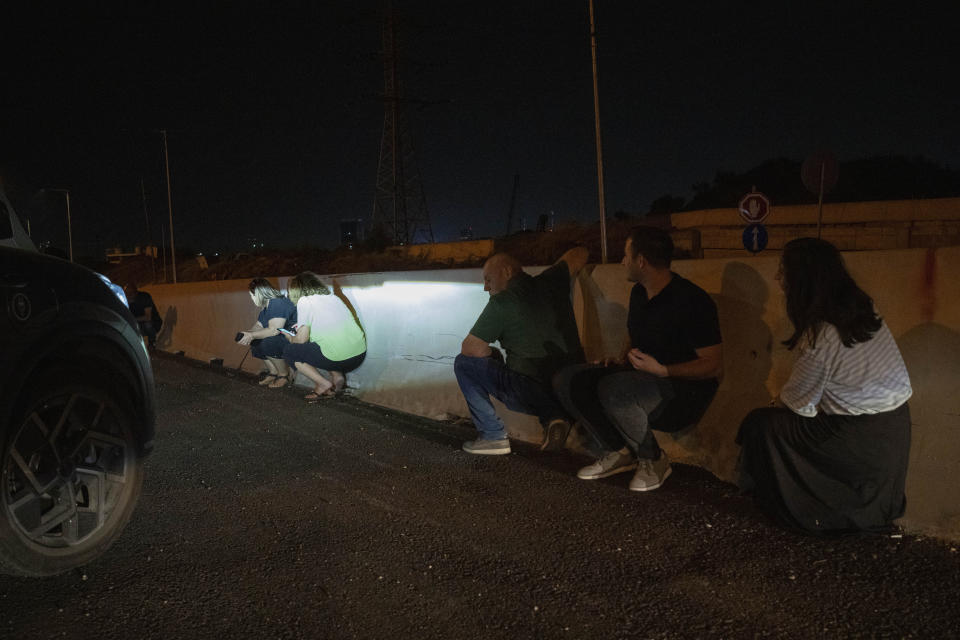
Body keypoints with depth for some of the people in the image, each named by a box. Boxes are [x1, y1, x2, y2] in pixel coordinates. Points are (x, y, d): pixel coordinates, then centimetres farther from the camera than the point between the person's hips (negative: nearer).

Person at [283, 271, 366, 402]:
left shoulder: (304, 301, -1)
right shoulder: (333, 297, 18)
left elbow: (302, 340, -1)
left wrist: (290, 338, 21)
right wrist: (303, 327, 33)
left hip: (339, 359, -7)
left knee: (288, 351, 12)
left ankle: (324, 385, 3)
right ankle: (338, 376, 13)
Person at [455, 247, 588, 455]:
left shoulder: (501, 302, -8)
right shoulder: (551, 283, 9)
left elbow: (470, 349, -7)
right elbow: (580, 253, 26)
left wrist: (492, 354, 14)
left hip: (530, 394, -7)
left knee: (464, 363, 6)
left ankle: (494, 437, 5)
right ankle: (554, 416, 12)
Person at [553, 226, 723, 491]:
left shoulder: (691, 300, -18)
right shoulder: (638, 293, 7)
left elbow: (715, 366, -19)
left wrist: (661, 370, -26)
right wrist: (622, 361, 3)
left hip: (685, 392, -8)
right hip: (640, 379, 8)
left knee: (611, 389, -36)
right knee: (567, 380, -7)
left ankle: (653, 460, -12)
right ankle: (617, 451, 1)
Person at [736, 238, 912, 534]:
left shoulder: (822, 335, -25)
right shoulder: (860, 308, 0)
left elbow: (798, 402, -14)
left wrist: (776, 403, 8)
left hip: (861, 438, -9)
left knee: (759, 423, -3)